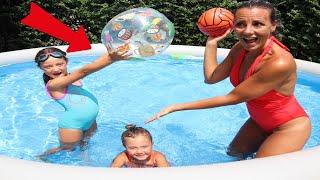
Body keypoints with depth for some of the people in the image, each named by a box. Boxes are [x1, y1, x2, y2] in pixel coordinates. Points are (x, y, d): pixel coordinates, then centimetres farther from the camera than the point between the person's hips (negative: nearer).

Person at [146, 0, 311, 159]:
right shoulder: (241, 48, -12)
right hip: (259, 120, 8)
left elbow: (232, 98, -30)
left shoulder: (280, 62, -37)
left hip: (289, 126, -7)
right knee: (233, 153, 23)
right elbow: (211, 78, -4)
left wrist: (178, 107, -25)